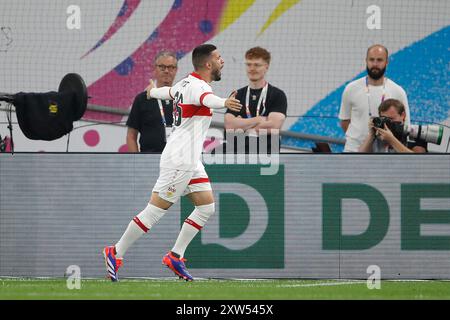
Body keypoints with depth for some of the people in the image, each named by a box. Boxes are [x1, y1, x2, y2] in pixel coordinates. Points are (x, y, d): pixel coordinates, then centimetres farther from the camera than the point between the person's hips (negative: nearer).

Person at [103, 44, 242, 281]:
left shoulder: (186, 83, 11)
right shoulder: (197, 86, -18)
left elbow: (168, 91, 33)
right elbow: (207, 99, -43)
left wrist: (153, 91, 57)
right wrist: (224, 103, -66)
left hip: (190, 161, 10)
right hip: (179, 161, -10)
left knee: (207, 207, 7)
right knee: (155, 210, -5)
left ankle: (175, 257, 10)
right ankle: (116, 254, 4)